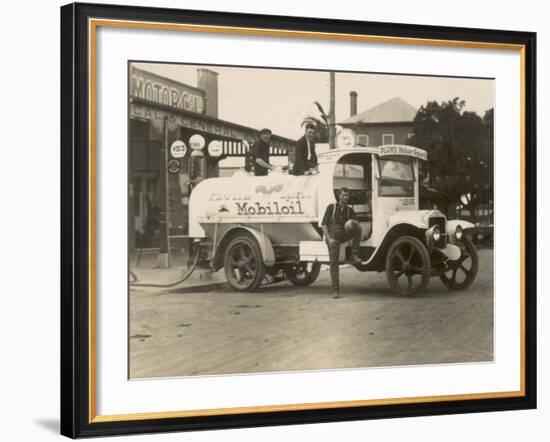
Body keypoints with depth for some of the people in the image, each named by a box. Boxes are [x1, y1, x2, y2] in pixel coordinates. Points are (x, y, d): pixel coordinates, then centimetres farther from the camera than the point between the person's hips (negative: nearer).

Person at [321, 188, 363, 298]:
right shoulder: (331, 207, 0)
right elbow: (324, 224, -5)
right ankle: (335, 290, -6)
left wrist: (352, 222, -22)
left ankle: (354, 255, -20)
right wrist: (329, 239, -16)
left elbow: (357, 222, 3)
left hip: (344, 235, 3)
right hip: (333, 238, -3)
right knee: (334, 263, -9)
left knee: (357, 227, -24)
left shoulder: (349, 210, 10)